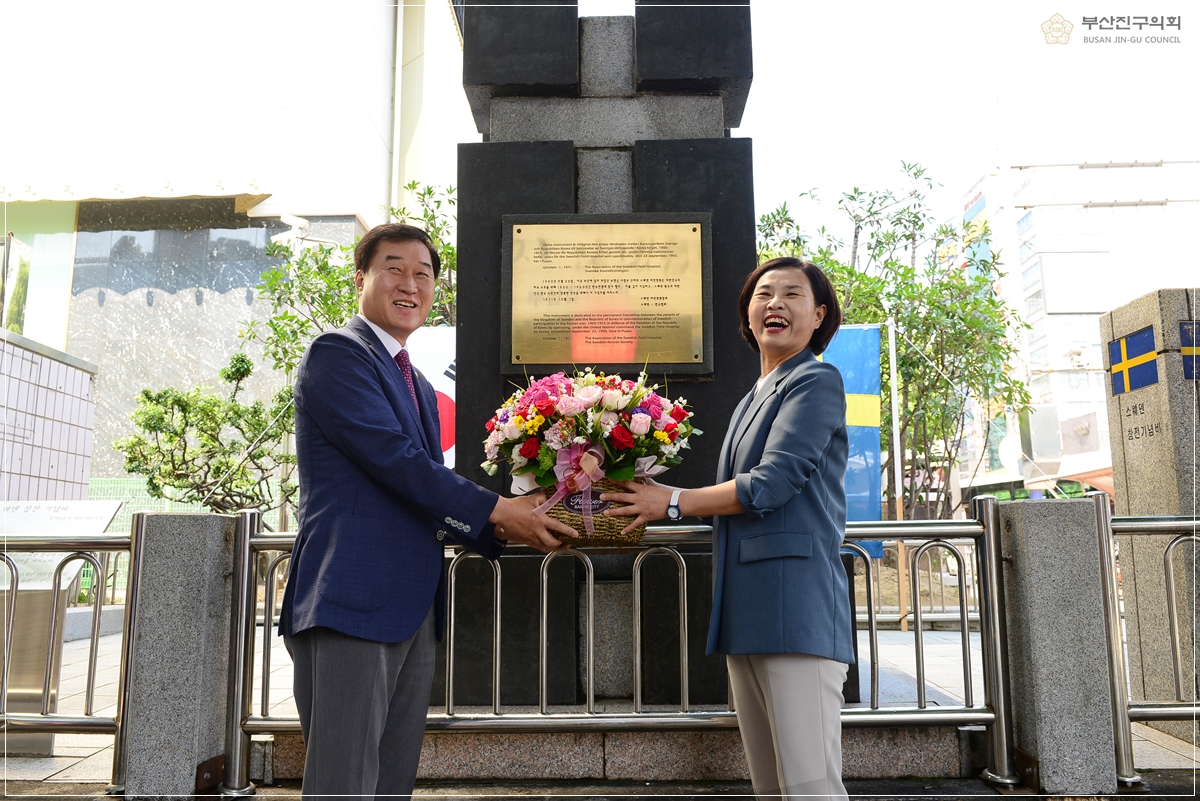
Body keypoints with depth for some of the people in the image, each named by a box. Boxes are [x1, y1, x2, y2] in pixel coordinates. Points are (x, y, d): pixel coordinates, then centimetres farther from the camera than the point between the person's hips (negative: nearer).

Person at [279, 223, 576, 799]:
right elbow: (395, 460, -15)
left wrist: (503, 530, 7)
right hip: (353, 602, -8)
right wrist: (497, 510, -11)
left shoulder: (420, 388, 23)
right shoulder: (338, 353, -4)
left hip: (412, 612, 9)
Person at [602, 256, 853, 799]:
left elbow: (770, 485, -13)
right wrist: (658, 498, 13)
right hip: (746, 610, 9)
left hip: (794, 602, -9)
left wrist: (673, 502, -5)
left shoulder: (817, 382, -3)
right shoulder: (755, 398, 23)